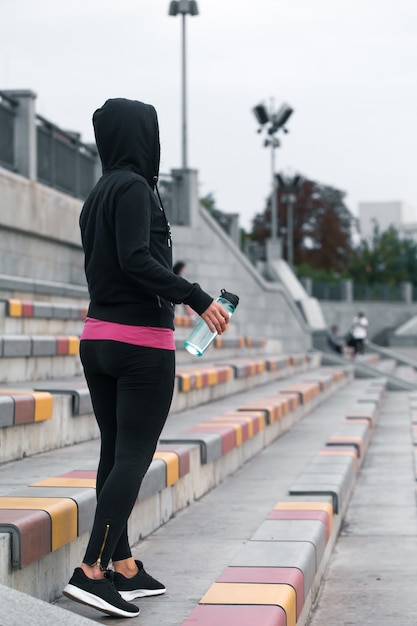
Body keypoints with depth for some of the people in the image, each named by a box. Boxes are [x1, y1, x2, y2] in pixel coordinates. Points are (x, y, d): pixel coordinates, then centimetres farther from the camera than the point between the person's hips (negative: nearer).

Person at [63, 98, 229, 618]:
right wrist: (198, 299, -18)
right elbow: (136, 260, -21)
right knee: (134, 458, -7)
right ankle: (92, 570, -13)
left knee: (115, 454, 9)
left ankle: (123, 566, 14)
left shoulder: (96, 196, 15)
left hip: (98, 338, 9)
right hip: (143, 343, -8)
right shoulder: (133, 187, -11)